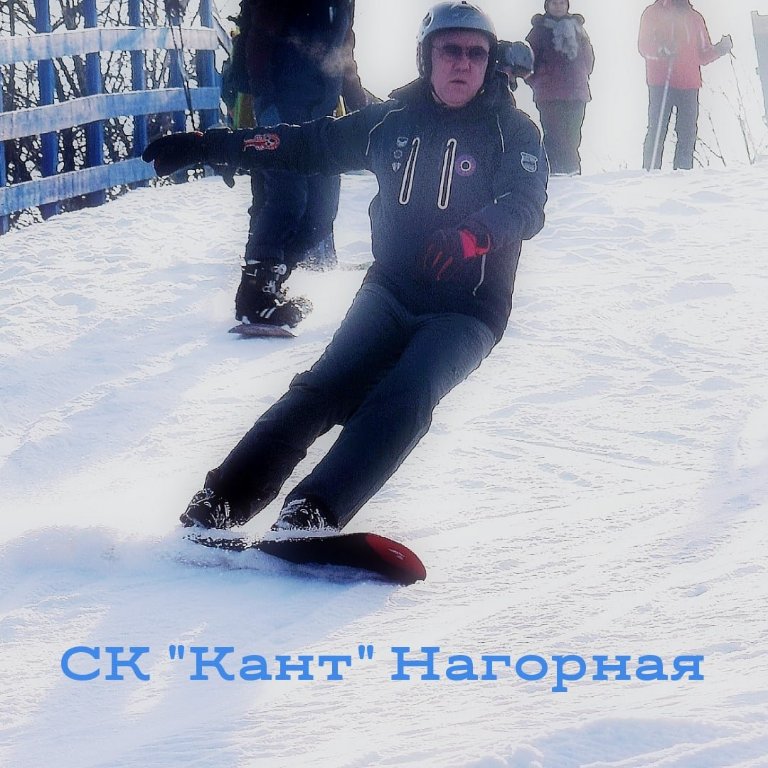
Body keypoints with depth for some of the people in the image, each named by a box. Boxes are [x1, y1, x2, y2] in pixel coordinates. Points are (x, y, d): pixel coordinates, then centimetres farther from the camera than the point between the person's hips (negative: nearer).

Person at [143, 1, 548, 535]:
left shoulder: (513, 132, -4)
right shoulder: (392, 122, 7)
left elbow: (526, 208, -20)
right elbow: (308, 145, 14)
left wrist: (469, 238, -42)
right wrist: (205, 146, 11)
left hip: (467, 309, -3)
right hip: (391, 290, 3)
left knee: (403, 398, -27)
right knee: (329, 385, -18)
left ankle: (310, 518, -38)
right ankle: (219, 503, -25)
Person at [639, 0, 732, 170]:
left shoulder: (696, 18, 19)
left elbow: (703, 55, 18)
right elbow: (644, 47, -1)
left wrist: (720, 49, -2)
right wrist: (661, 50, -22)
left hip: (689, 85, 4)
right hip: (660, 84, -4)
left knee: (688, 134, 0)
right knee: (657, 130, -9)